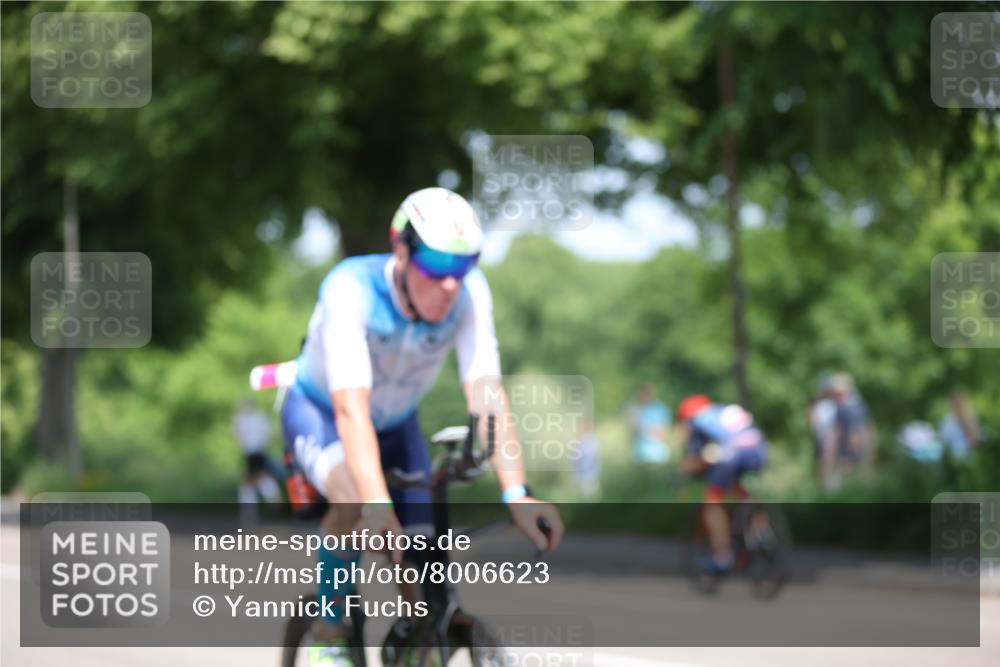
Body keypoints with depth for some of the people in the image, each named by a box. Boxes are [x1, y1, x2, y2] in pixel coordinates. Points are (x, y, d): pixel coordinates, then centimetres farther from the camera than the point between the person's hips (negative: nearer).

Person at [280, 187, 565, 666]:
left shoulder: (470, 292, -27)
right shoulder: (350, 290, -37)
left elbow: (486, 393, -34)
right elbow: (351, 408, -46)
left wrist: (515, 494, -48)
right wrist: (377, 504, -60)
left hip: (396, 424, 4)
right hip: (320, 414, -4)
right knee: (356, 502, -35)